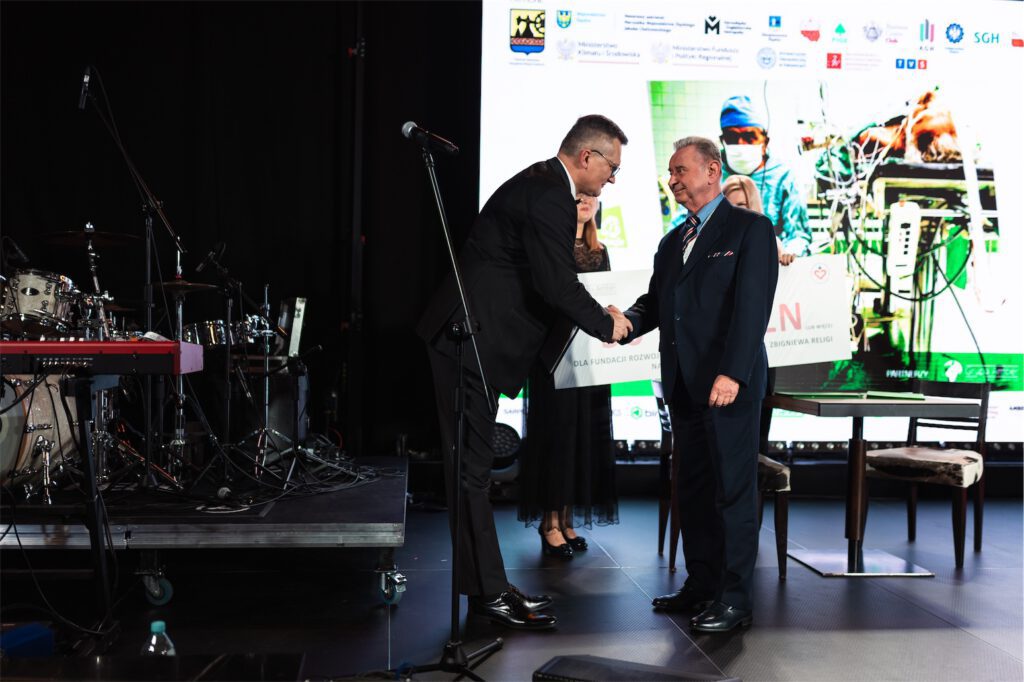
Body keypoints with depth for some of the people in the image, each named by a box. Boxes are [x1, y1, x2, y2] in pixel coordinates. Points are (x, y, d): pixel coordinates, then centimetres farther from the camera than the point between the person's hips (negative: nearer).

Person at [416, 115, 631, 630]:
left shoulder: (543, 185, 16)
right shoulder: (547, 195, -16)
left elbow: (548, 279, 22)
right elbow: (555, 284, -23)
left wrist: (598, 313, 14)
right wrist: (605, 323, -8)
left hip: (474, 341, 11)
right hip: (469, 342, -11)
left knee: (473, 466, 14)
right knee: (471, 467, -3)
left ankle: (488, 587, 23)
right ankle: (488, 593, 5)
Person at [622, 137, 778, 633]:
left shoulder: (750, 228, -2)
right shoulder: (673, 241, 20)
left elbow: (753, 305, -12)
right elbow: (655, 300, 17)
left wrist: (733, 373, -22)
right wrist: (627, 322, -6)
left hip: (729, 382, -7)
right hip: (684, 384, 7)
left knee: (733, 490, -3)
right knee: (692, 488, 10)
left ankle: (735, 599, 3)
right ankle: (701, 584, 20)